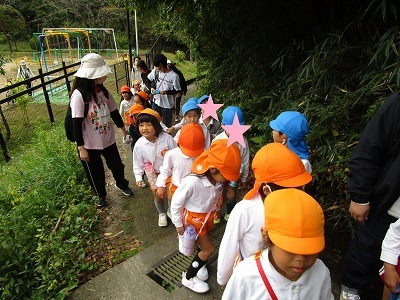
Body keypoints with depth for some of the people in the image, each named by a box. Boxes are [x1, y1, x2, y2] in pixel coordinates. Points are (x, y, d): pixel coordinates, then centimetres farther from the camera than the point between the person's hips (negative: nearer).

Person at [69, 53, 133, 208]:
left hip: (108, 139, 5)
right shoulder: (79, 94, -21)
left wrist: (123, 129, 20)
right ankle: (101, 196, 41)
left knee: (117, 165, 20)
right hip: (90, 144, -5)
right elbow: (76, 123, -20)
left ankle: (121, 184, 50)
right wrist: (81, 148, -18)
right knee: (96, 173, 14)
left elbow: (114, 111, 11)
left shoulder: (103, 91, -1)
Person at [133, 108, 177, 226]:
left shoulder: (167, 138, -26)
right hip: (154, 174, 1)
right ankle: (161, 214, 46)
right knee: (157, 195, 17)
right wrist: (138, 177, -9)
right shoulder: (139, 145, -20)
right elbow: (138, 163, -5)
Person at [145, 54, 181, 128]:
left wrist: (167, 92, -28)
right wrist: (151, 88, -10)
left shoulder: (174, 75, -16)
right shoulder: (155, 71, -2)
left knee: (167, 126, 10)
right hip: (156, 103, 4)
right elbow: (147, 81, 11)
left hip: (168, 104, -4)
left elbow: (177, 90, -10)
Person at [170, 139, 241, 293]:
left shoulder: (217, 178, -22)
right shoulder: (192, 182, -38)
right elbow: (176, 203, -22)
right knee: (209, 249, 4)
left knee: (204, 245, 21)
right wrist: (178, 224, -12)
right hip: (193, 218, -5)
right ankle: (188, 277, 26)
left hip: (208, 215, 5)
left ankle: (199, 263, 52)